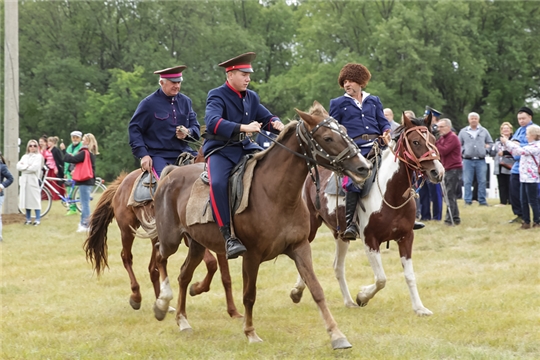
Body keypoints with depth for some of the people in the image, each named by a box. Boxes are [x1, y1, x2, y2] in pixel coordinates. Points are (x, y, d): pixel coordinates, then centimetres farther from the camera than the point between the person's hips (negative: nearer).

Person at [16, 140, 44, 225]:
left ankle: (38, 219, -3)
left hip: (34, 180, -5)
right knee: (27, 200, 6)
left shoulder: (39, 156, 0)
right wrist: (27, 166, -9)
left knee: (35, 200, -6)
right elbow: (18, 166, 5)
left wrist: (24, 167, -3)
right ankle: (28, 219, 14)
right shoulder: (25, 157, 16)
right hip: (24, 181, 5)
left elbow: (34, 168, -13)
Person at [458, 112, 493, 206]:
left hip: (481, 160, 1)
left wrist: (486, 150, 1)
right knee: (467, 182, -2)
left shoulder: (484, 131, 10)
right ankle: (468, 201, 2)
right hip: (468, 160, -1)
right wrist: (463, 151, -2)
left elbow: (490, 143, 16)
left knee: (482, 181, 1)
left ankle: (482, 201, 6)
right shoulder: (463, 131, 9)